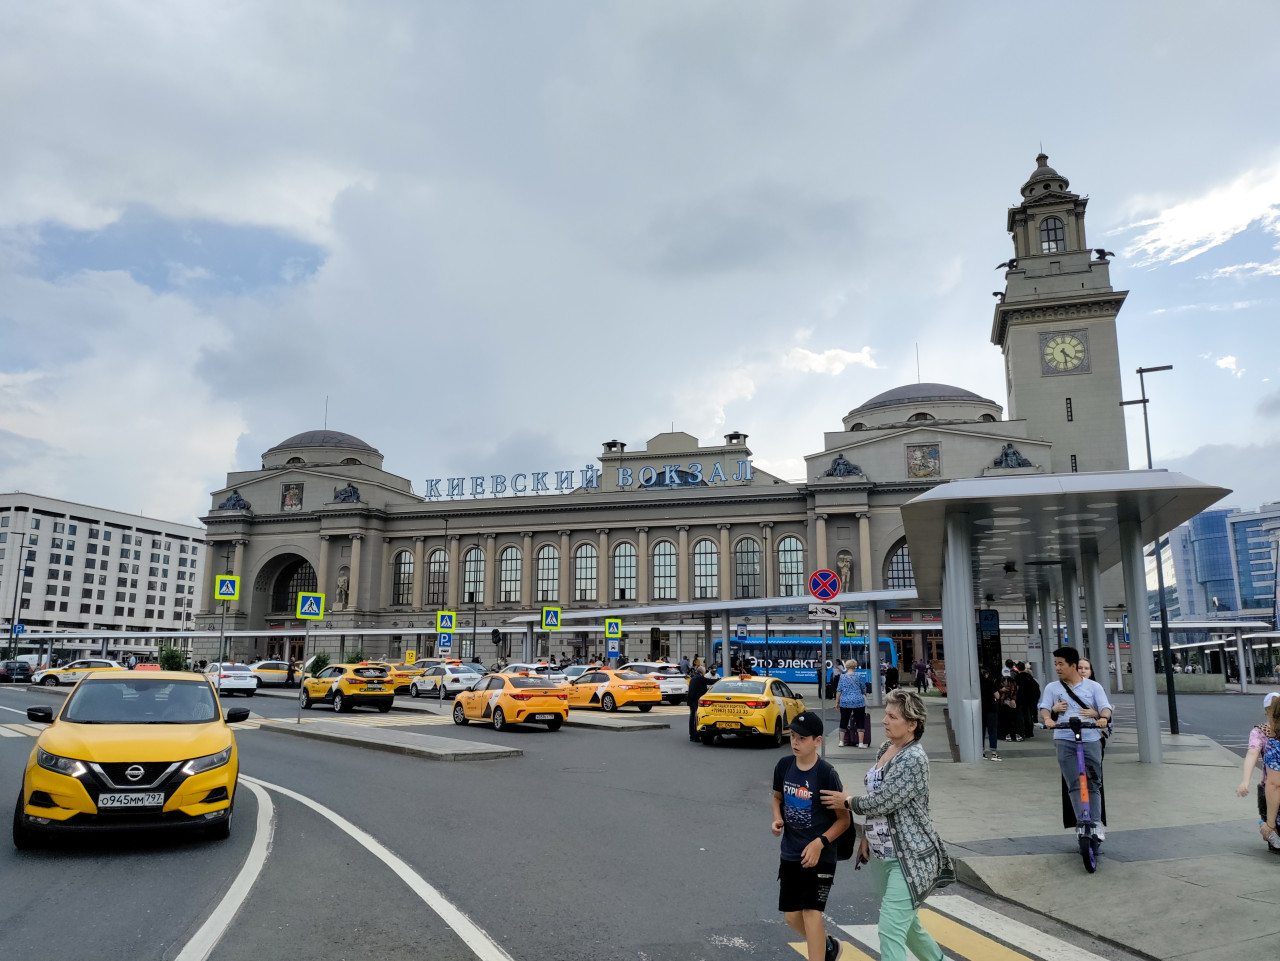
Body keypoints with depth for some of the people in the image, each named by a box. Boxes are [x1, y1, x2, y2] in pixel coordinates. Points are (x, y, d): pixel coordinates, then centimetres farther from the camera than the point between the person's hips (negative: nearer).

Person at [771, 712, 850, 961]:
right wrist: (777, 819, -4)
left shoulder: (826, 773, -17)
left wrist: (820, 843, -20)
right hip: (790, 854, 6)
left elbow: (844, 819, -10)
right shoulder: (784, 766, -3)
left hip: (820, 856, -5)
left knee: (811, 912, -11)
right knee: (791, 915, 12)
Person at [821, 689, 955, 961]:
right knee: (906, 923, 22)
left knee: (891, 930, -10)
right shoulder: (885, 749, 6)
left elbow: (882, 802, -22)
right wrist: (867, 836, 11)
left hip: (909, 857, -9)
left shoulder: (914, 759, -21)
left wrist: (847, 802, -7)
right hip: (881, 854, 9)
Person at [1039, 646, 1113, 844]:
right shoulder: (1052, 687, 10)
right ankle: (1081, 822, -11)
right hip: (1065, 740, 0)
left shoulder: (1093, 686, 9)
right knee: (1075, 784, -9)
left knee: (1094, 784, 4)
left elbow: (1105, 708, -2)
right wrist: (1047, 718, -24)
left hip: (1091, 739, 0)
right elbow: (1044, 708, -1)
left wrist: (1103, 717, -25)